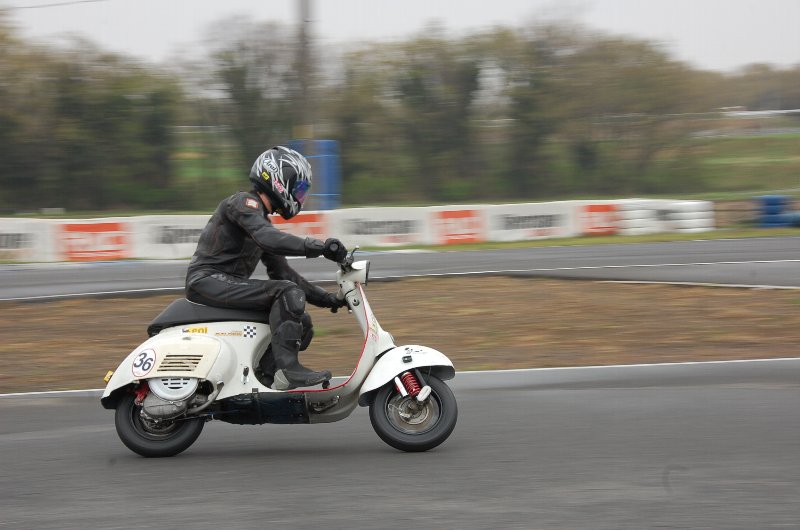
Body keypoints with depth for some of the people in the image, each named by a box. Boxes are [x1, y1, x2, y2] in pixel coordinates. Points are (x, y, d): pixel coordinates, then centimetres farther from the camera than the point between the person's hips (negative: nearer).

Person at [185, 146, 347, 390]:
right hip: (208, 280, -10)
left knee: (302, 324, 3)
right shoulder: (243, 202, -7)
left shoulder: (264, 221, 22)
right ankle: (286, 368, -31)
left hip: (229, 284, 10)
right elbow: (268, 239, -26)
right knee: (288, 294, -25)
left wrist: (325, 297, 14)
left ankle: (268, 375, -13)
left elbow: (282, 272, 23)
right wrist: (319, 247, -32)